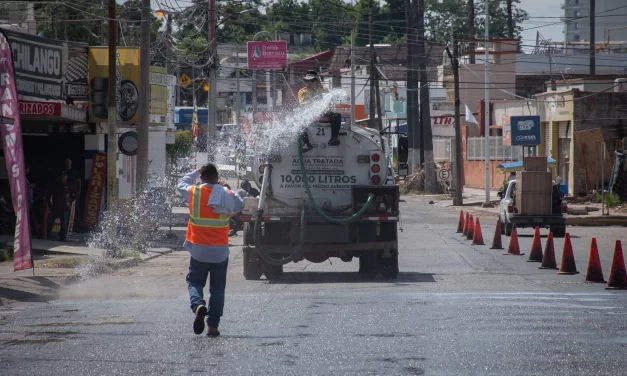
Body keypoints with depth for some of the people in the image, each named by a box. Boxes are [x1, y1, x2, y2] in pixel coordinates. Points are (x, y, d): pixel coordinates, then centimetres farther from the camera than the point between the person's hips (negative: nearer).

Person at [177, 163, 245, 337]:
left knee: (194, 282, 14)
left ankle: (198, 305, -17)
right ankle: (213, 325, 6)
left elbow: (181, 184, 15)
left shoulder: (193, 192, -7)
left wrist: (196, 172, 27)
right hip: (220, 251, 1)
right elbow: (240, 206, 14)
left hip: (199, 251, -1)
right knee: (217, 289, 10)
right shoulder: (227, 195, -5)